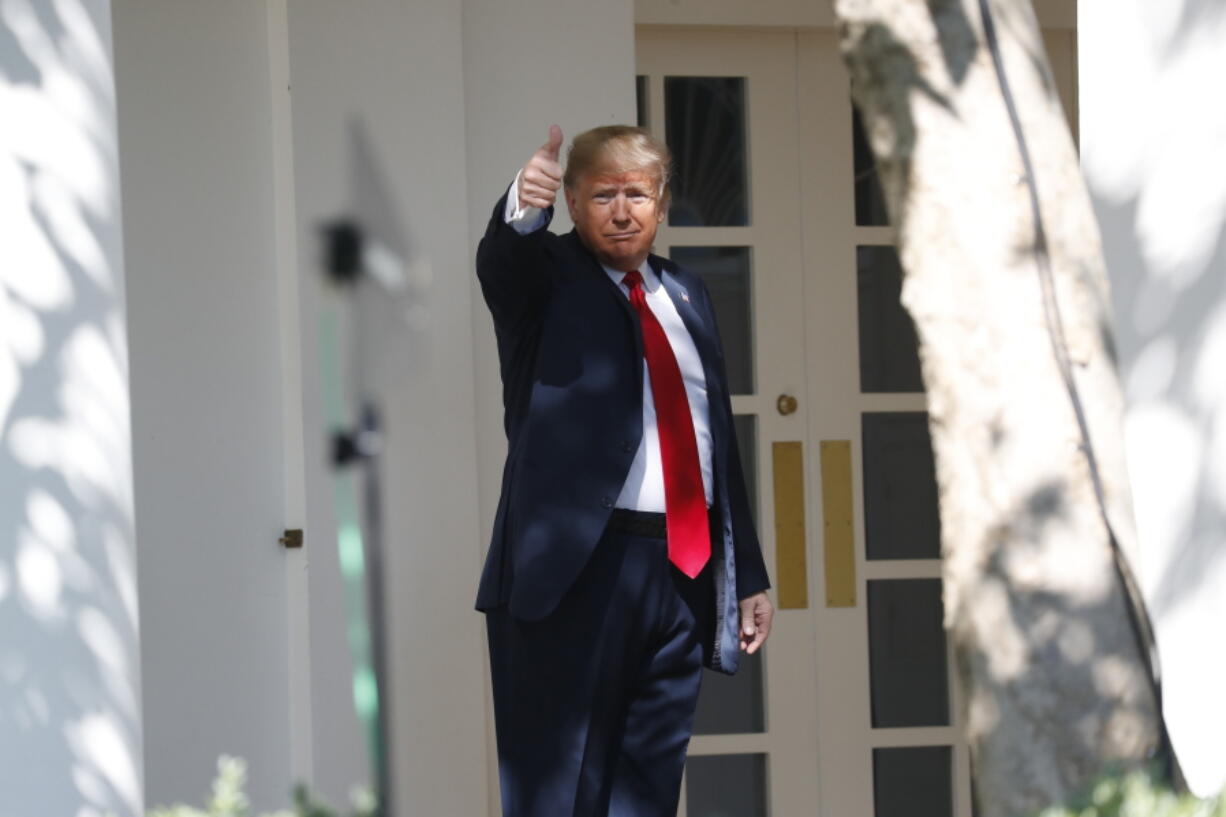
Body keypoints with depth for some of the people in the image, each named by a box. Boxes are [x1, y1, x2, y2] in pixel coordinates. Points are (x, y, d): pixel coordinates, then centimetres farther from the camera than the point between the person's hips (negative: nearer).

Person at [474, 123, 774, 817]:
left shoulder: (687, 294, 18)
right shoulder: (544, 275, 2)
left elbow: (720, 434, 19)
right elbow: (501, 259, -23)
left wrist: (749, 574, 17)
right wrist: (524, 208, -47)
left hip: (687, 570, 6)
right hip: (576, 566, -6)